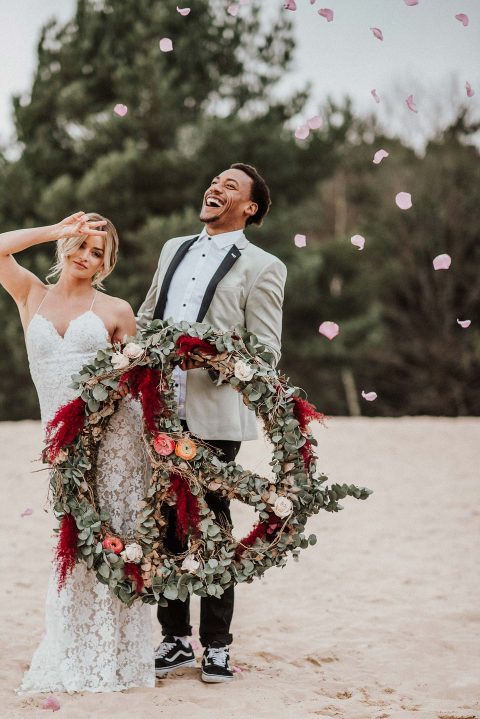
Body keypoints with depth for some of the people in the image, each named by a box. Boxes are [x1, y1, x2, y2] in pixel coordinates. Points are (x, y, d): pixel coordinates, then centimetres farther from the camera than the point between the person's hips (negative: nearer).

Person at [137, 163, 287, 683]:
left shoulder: (262, 268, -1)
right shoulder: (173, 250, 18)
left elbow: (266, 351, -6)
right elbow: (145, 317, 26)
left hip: (214, 416, -5)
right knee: (163, 526, 8)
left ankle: (216, 645, 11)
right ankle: (175, 639, 18)